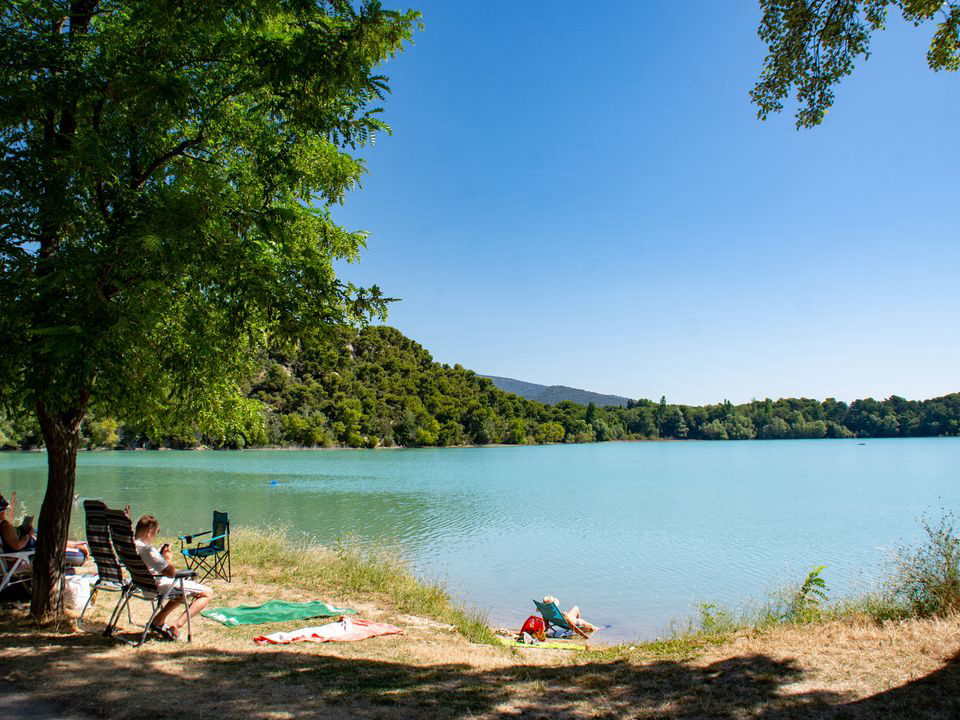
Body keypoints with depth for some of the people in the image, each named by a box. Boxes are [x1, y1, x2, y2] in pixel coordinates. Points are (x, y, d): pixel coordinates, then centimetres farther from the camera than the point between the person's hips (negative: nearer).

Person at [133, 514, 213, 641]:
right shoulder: (148, 549, -28)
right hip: (160, 586, -10)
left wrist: (159, 553, 8)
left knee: (184, 590, 34)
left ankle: (158, 620, 23)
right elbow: (171, 573, -27)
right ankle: (175, 628, -12)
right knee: (207, 594, -6)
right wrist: (167, 557, -12)